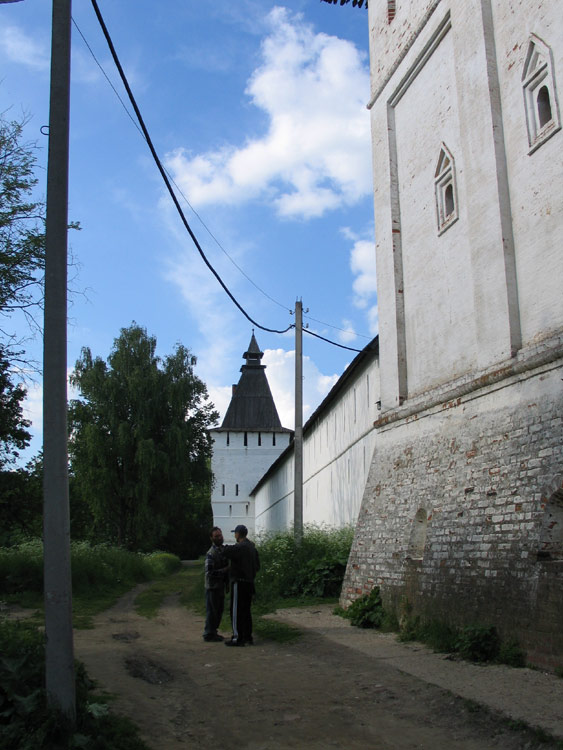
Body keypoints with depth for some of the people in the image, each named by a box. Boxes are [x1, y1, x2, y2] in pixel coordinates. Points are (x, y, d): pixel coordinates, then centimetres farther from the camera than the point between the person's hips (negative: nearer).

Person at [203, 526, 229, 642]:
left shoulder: (223, 549, 9)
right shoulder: (211, 553, -18)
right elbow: (209, 572, -23)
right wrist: (225, 570, -22)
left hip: (221, 585, 8)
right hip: (212, 586, -8)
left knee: (219, 610, 15)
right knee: (212, 611, 0)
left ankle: (213, 632, 26)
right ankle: (209, 634, 10)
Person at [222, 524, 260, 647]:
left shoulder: (240, 547, -16)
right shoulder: (252, 547, 13)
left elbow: (226, 552, -25)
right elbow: (257, 565, 18)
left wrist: (226, 546, -4)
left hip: (239, 583, -9)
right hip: (249, 582, 9)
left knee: (236, 610, -3)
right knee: (246, 610, 15)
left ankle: (237, 638, -2)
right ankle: (248, 636, 19)